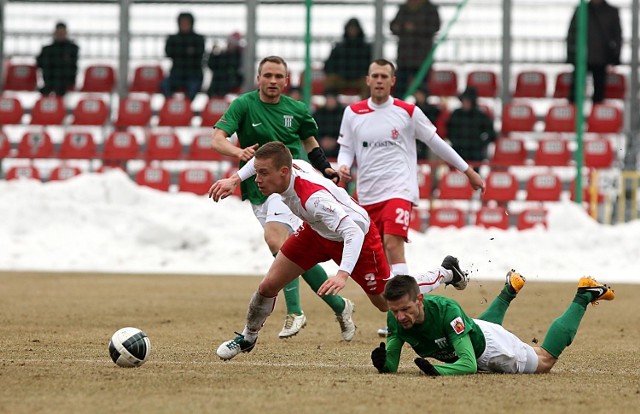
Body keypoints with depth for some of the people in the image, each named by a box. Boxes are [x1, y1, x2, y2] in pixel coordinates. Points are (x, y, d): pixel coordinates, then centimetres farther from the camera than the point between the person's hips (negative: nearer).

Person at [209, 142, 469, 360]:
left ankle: (445, 273, 33)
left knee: (387, 302, 11)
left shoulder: (314, 198, -46)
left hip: (356, 235, -7)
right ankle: (248, 338, 28)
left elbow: (353, 232, -51)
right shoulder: (281, 167, -25)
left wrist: (342, 275, -63)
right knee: (269, 286, 0)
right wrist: (234, 180, -6)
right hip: (317, 231, 7)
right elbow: (265, 157, 2)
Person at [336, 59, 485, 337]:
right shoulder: (353, 113, 7)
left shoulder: (408, 112, 0)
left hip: (398, 190, -4)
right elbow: (346, 148, 12)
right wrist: (343, 166, -12)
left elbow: (436, 143, 9)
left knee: (393, 245, -21)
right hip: (367, 194, 4)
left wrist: (468, 171, 14)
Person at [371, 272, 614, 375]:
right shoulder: (396, 316, -31)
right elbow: (392, 366, -24)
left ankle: (583, 297, 35)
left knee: (545, 361, 22)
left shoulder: (446, 310, -45)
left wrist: (437, 370, -65)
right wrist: (383, 363, -47)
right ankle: (509, 291, 62)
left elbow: (469, 364, -47)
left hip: (490, 346, -5)